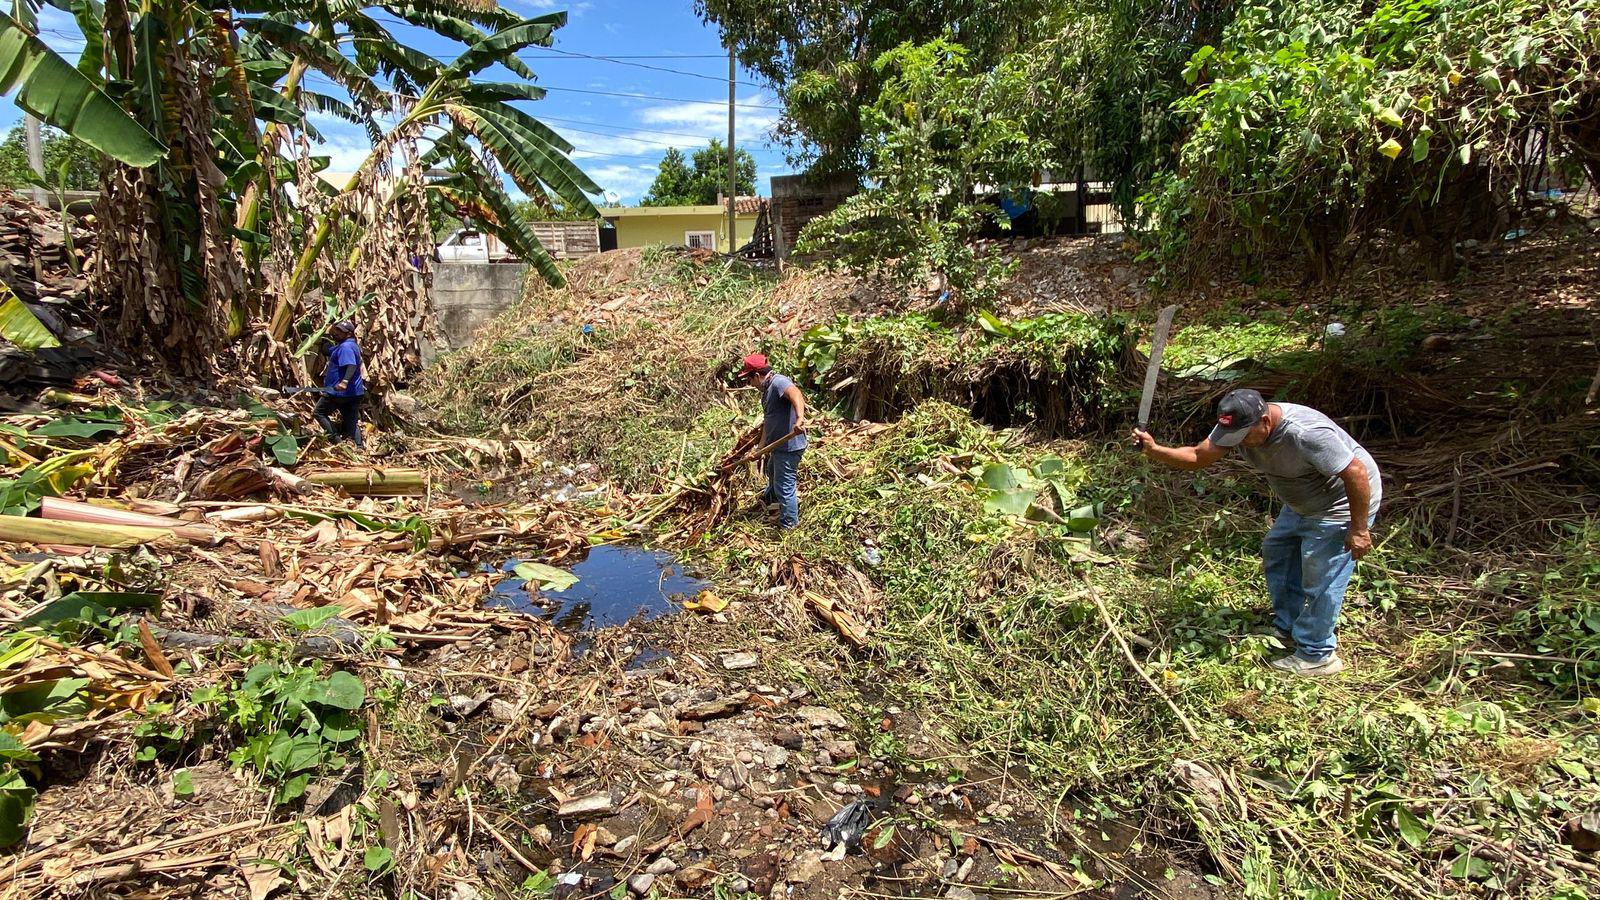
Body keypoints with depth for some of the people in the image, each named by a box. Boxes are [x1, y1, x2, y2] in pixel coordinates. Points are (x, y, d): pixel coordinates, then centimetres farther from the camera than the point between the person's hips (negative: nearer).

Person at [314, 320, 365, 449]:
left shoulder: (345, 347, -17)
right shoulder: (354, 346, 15)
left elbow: (351, 366, -32)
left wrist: (345, 381, -46)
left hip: (339, 391, -9)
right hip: (354, 392, 9)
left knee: (319, 412, 5)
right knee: (352, 421, 10)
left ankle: (336, 439, -5)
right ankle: (359, 446, 4)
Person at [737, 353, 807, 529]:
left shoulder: (779, 382, -22)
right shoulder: (768, 389, 11)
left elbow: (796, 395, -43)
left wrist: (799, 418, -60)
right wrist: (762, 446, 11)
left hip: (788, 446, -11)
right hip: (778, 444, 11)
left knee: (785, 486, 1)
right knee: (772, 472, 35)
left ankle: (789, 525, 18)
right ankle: (770, 497, 63)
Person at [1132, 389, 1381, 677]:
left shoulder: (1307, 434, -39)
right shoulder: (1239, 427, -16)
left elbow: (1356, 473, -31)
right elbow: (1198, 457, -13)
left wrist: (1359, 529, -24)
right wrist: (1154, 450, -29)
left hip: (1342, 506, -9)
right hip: (1303, 504, 9)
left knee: (1320, 580, -5)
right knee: (1276, 553, 18)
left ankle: (1317, 656, 12)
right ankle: (1286, 630, 35)